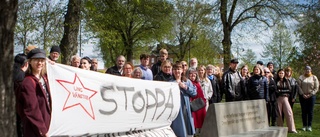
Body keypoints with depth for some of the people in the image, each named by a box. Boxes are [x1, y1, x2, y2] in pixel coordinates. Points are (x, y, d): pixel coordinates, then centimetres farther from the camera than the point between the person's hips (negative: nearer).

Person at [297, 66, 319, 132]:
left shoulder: (314, 78, 6)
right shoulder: (301, 77, 6)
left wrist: (310, 94, -9)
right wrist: (303, 94, -11)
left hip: (311, 96, 0)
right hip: (302, 96, 0)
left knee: (310, 111, -1)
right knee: (304, 111, 1)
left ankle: (309, 126, 4)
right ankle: (304, 125, 7)